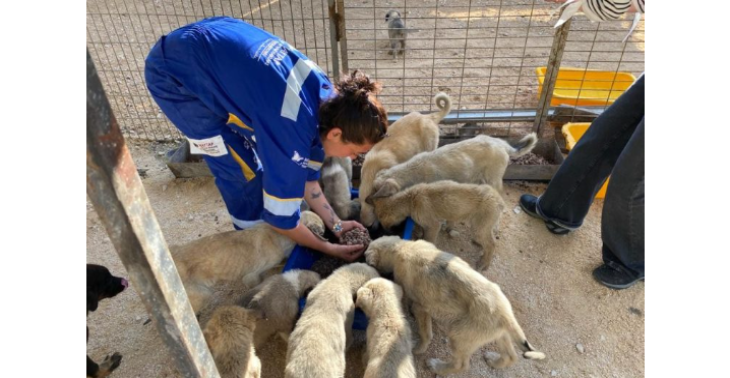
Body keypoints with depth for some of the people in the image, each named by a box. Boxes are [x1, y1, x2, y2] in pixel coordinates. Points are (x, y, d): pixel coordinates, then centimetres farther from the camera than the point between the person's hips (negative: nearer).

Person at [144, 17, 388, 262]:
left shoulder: (327, 96, -9)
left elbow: (305, 174, 1)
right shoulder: (291, 132, -34)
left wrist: (334, 224, -1)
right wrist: (327, 248, -9)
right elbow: (279, 216, -21)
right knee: (244, 170, -6)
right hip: (173, 74, -7)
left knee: (266, 148, 10)